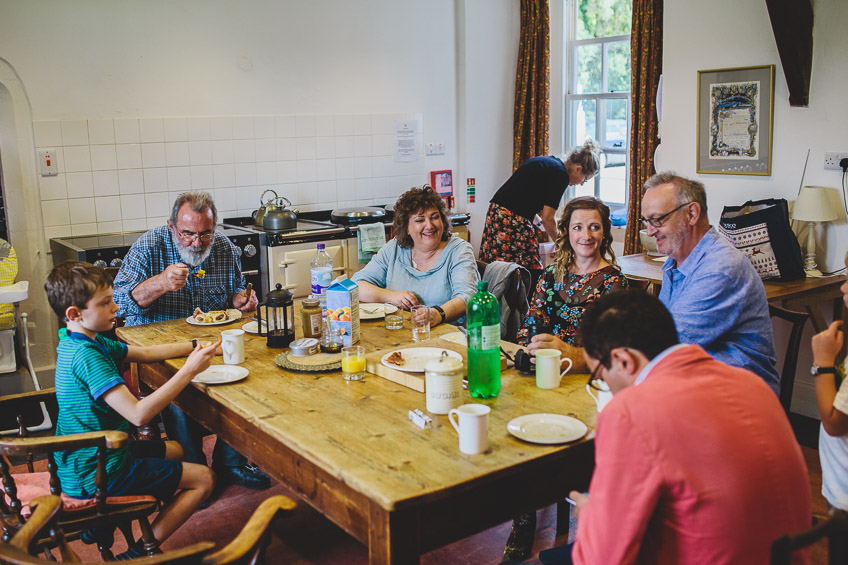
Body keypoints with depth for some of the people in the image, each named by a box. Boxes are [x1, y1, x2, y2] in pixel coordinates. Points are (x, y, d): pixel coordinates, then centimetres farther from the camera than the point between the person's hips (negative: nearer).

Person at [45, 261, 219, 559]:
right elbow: (138, 414, -34)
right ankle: (138, 554, 2)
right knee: (203, 479, -4)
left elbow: (146, 353, 12)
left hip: (82, 462, 10)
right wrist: (189, 370, -33)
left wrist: (196, 347, 1)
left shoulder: (76, 343, 5)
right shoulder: (86, 356, -27)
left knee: (174, 450, 29)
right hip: (95, 474, -10)